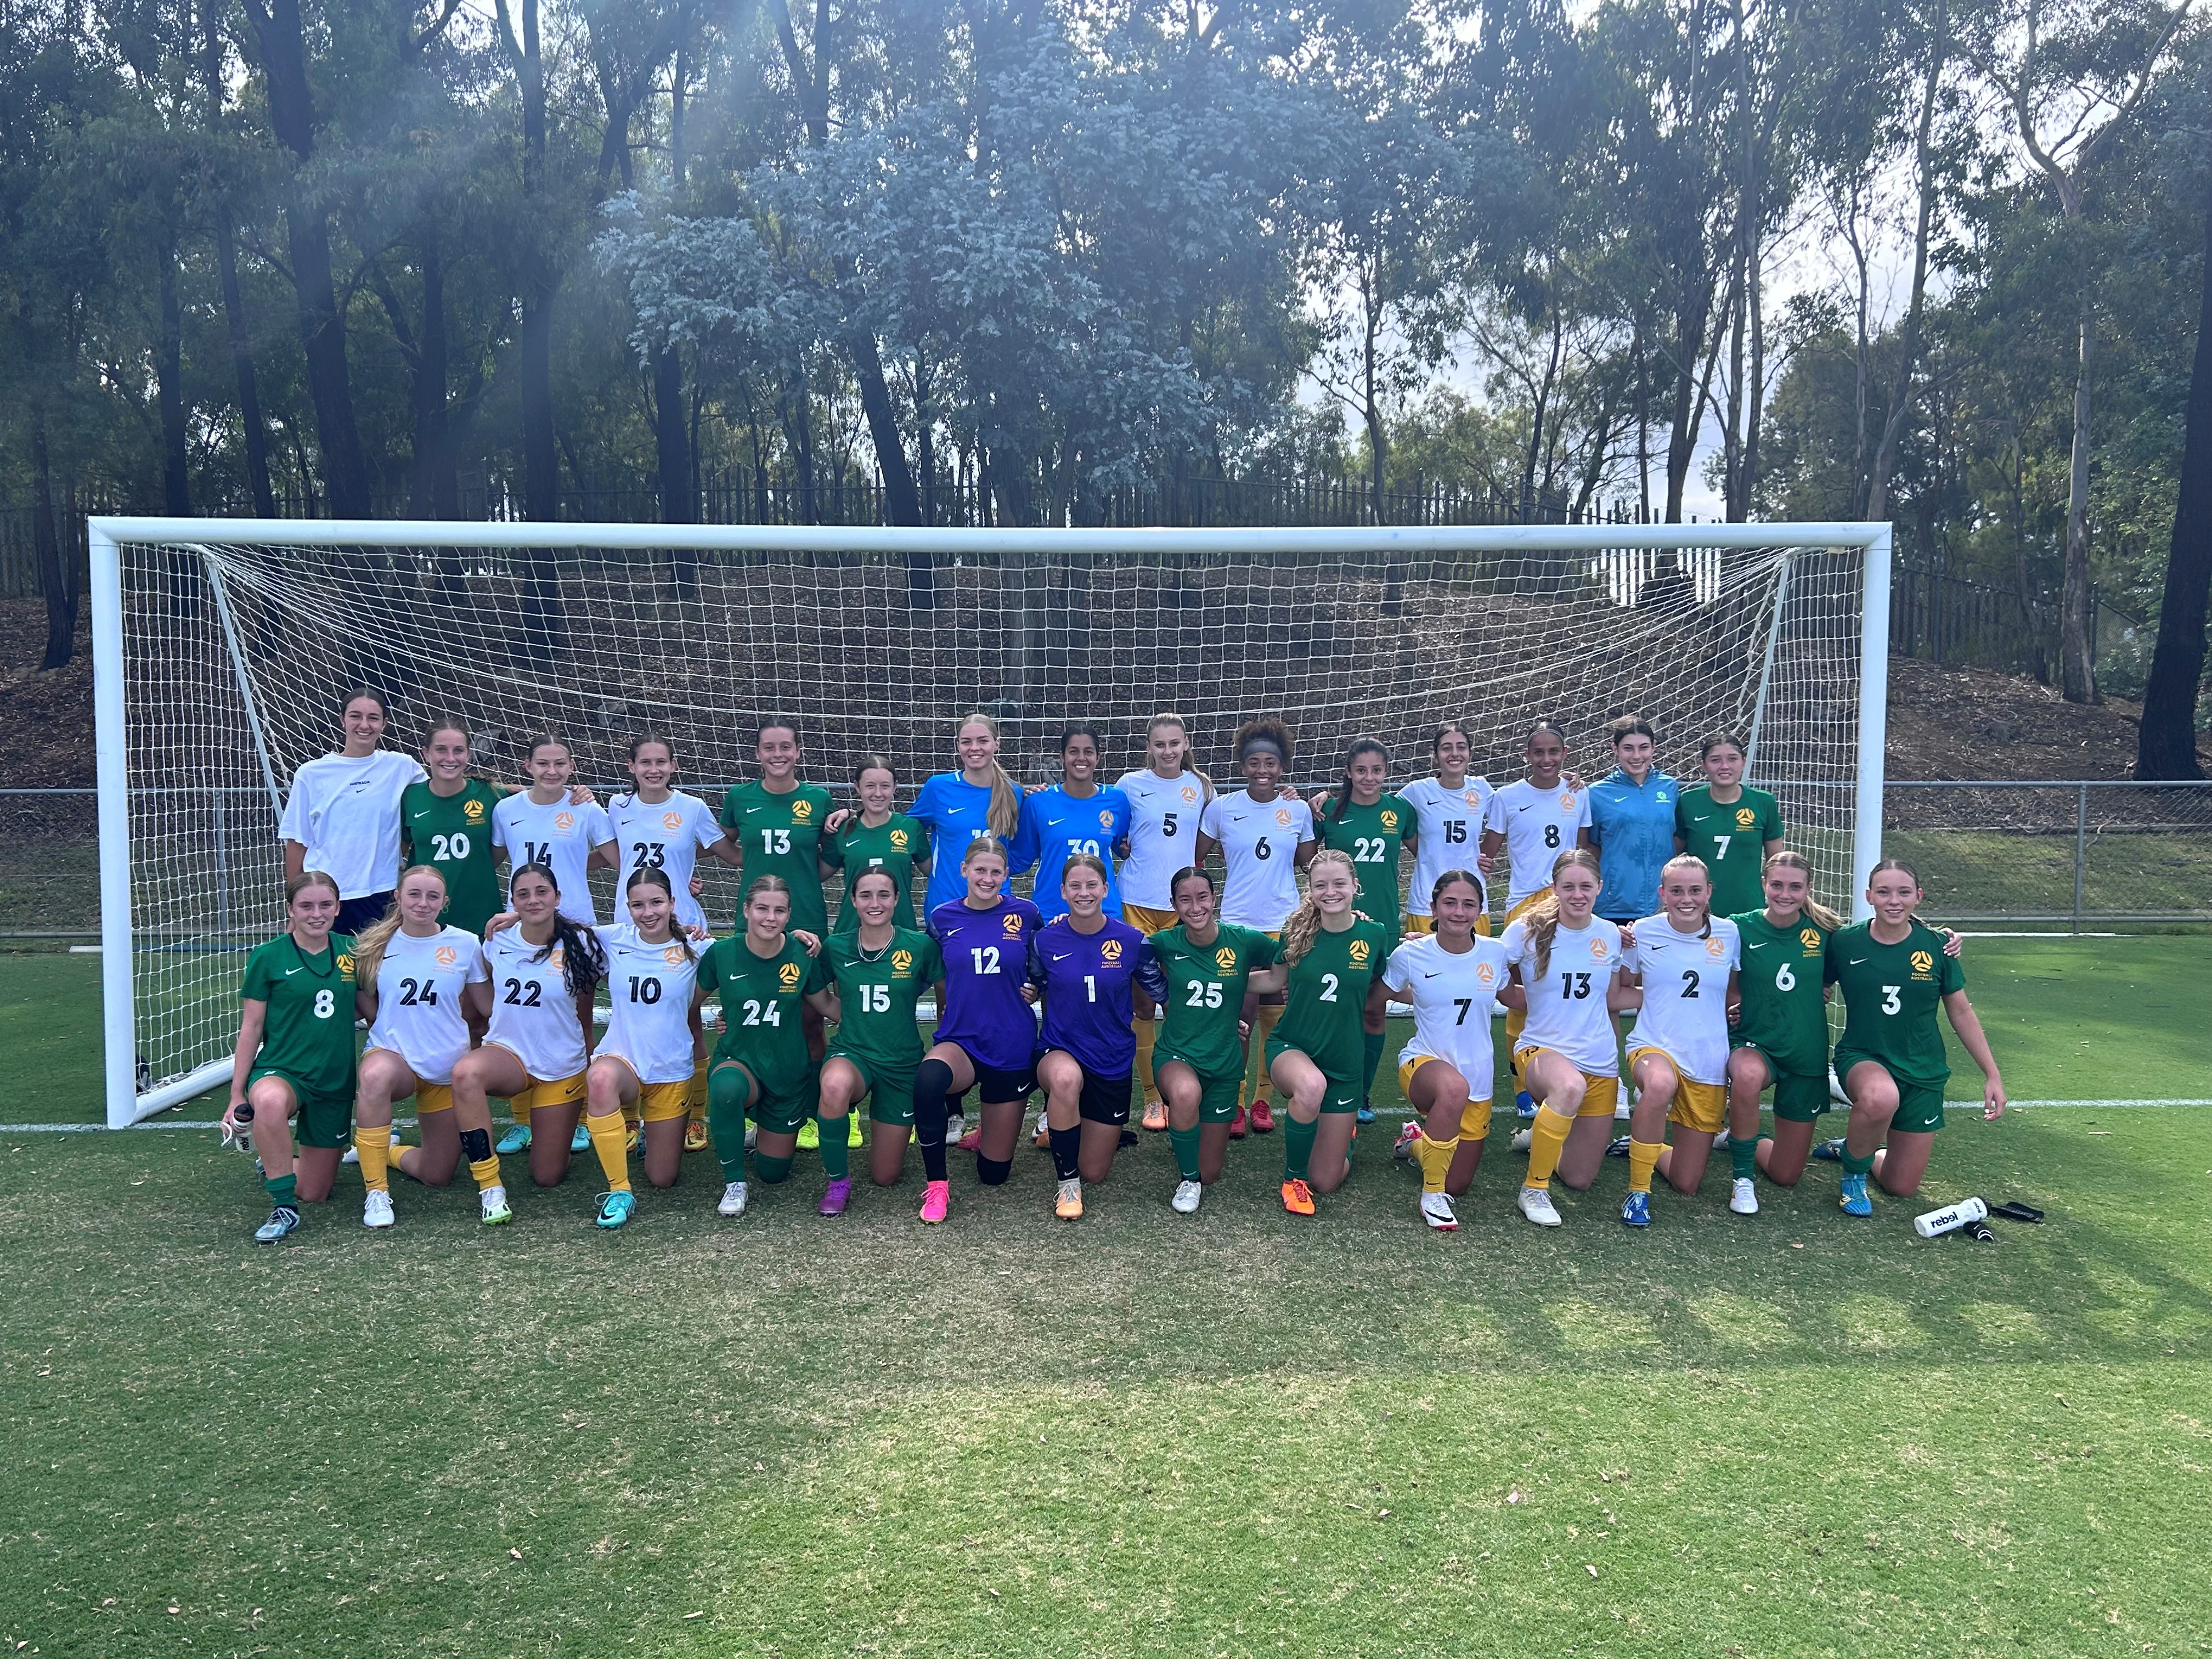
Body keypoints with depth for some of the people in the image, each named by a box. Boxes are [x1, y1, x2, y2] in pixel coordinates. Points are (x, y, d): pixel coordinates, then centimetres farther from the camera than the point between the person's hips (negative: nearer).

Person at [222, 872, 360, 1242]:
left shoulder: (351, 951, 2)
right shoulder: (269, 957, -6)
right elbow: (250, 1027, -3)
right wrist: (237, 1094, -4)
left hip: (335, 1082, 3)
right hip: (280, 1071, -3)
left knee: (314, 1193, 8)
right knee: (271, 1102, -43)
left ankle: (273, 1165, 44)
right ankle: (284, 1210, -25)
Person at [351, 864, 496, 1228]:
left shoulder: (465, 944, -4)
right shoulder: (376, 944, -3)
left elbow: (490, 1006, 0)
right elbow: (363, 1000, 6)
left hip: (448, 1068, 2)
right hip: (392, 1053, -1)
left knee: (436, 1176, -6)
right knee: (376, 1077, -39)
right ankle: (376, 1193, -26)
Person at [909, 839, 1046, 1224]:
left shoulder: (1026, 914, -3)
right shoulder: (943, 918, 0)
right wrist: (944, 1020, 8)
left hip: (1011, 1048, 0)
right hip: (959, 1041, 0)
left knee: (993, 1173, 6)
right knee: (928, 1078, -39)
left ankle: (990, 1131, 43)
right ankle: (936, 1185, -16)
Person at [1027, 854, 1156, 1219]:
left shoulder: (1131, 940, -9)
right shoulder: (1046, 939, -8)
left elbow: (1162, 992, 3)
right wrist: (1029, 993, -12)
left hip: (1113, 1061, 1)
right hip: (1058, 1051, -1)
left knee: (1095, 1173, 7)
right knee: (1066, 1077, -41)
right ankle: (1067, 1184, -18)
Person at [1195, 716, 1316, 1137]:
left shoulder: (1298, 809, 3)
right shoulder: (1222, 808, -1)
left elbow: (1306, 861, 12)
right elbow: (1198, 856, 11)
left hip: (1283, 923, 1)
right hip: (1236, 923, -1)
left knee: (1275, 1014, 5)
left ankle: (1262, 1099, 17)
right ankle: (1235, 1102, 9)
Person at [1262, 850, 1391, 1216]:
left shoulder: (1374, 935, -7)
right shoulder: (1297, 931, -8)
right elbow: (1275, 981, 6)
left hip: (1344, 1062, 1)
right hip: (1291, 1048, -1)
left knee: (1327, 1181, 5)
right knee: (1311, 1086, -41)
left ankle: (1344, 1127, 43)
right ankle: (1293, 1178, -13)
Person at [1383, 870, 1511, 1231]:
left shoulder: (1495, 953, -5)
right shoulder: (1410, 954, -11)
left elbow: (1507, 995, 15)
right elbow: (1384, 993, 7)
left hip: (1478, 1076, 4)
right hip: (1424, 1064, -4)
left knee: (1459, 1185, 10)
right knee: (1455, 1088, -42)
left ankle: (1417, 1140, 44)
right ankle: (1432, 1196, -22)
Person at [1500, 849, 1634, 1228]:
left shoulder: (1611, 936, 3)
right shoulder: (1527, 931, -8)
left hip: (1600, 1062, 4)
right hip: (1541, 1049, -4)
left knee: (1579, 1179, 7)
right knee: (1570, 1086, -42)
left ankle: (1543, 1135, 42)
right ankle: (1534, 1188, -21)